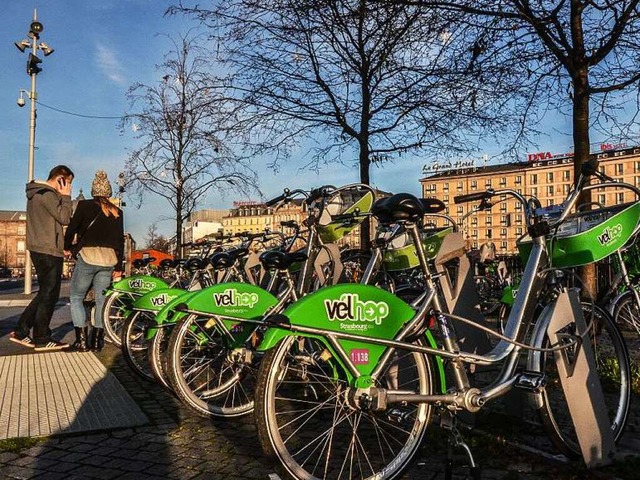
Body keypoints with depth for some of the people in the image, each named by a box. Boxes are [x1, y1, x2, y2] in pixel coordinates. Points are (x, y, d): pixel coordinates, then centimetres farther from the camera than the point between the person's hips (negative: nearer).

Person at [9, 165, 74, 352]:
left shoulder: (36, 193, 19)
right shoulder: (47, 194, -14)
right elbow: (64, 218, -16)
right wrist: (66, 197, -9)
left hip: (40, 249, 10)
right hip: (49, 251, -10)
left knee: (45, 293, 15)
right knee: (49, 295, -3)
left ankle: (21, 331, 16)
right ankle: (42, 339, 3)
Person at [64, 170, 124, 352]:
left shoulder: (84, 206, -1)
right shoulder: (117, 212, 9)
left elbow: (72, 228, -1)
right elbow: (120, 240, 9)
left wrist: (67, 247, 18)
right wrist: (119, 266, 14)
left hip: (87, 257, -3)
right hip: (109, 260, 3)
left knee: (76, 297, 8)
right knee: (101, 300, 10)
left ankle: (82, 340, -1)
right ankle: (97, 341, 10)